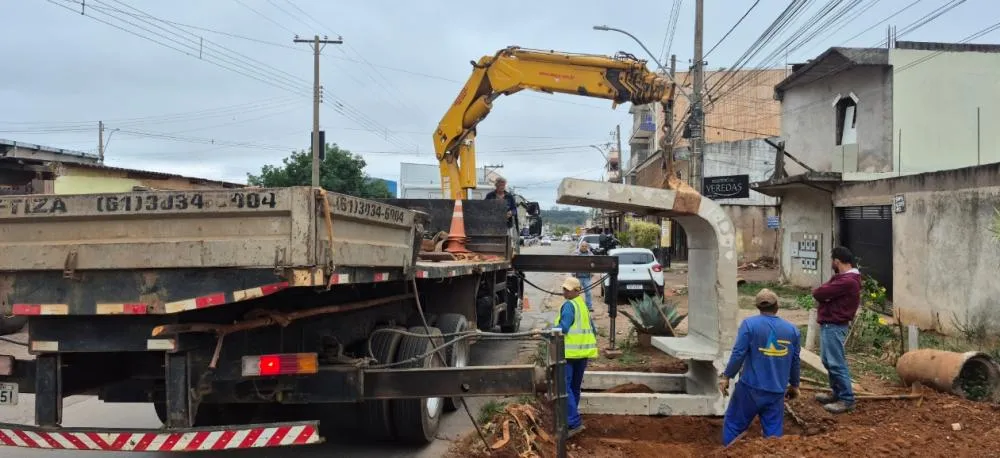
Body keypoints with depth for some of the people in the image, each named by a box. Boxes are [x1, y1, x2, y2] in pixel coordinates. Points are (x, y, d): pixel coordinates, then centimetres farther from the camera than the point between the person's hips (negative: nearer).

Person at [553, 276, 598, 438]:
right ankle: (570, 419, 26)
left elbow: (563, 327, -22)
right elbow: (592, 328, 21)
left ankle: (574, 423, -16)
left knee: (565, 387, -10)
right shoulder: (583, 305, 16)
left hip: (570, 352, -9)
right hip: (583, 352, 9)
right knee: (575, 387, 17)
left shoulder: (569, 305, -12)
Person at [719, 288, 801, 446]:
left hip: (750, 388, -3)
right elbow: (795, 361, 11)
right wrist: (794, 385, 25)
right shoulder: (792, 330, 3)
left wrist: (726, 376, 0)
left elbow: (738, 354, -12)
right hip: (777, 392, 3)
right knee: (774, 433, 9)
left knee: (733, 425, 11)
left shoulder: (749, 324, -9)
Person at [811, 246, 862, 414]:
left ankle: (847, 400, -2)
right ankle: (837, 393, 27)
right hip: (829, 324, 11)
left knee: (836, 363, -7)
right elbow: (824, 292, 12)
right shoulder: (844, 278, 15)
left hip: (833, 326, -11)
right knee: (829, 361, 18)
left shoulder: (847, 281, -22)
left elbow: (818, 293, -22)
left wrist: (820, 291, -1)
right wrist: (824, 292, -9)